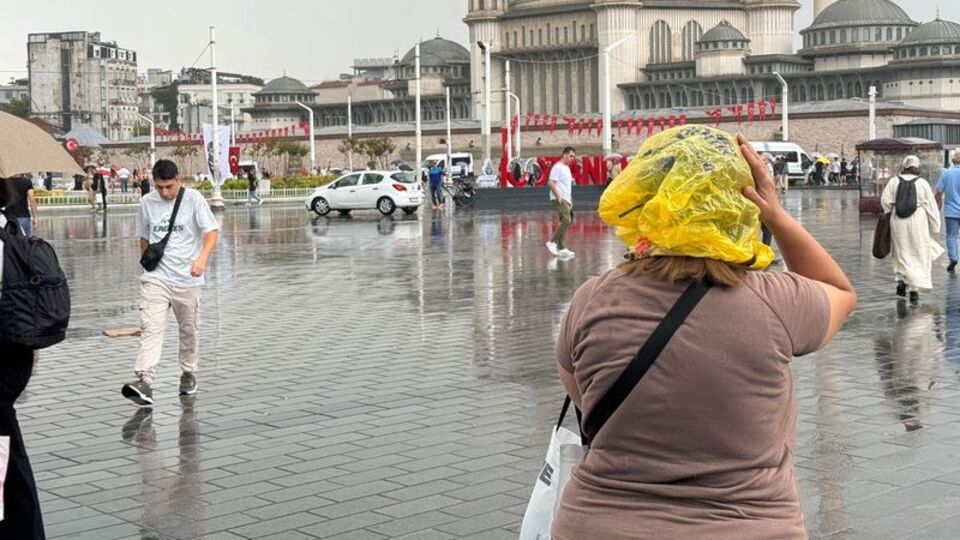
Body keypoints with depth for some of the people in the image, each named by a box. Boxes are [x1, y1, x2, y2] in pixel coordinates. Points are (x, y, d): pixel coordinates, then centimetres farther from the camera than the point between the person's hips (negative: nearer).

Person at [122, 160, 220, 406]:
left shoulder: (193, 199, -7)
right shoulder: (147, 202, 3)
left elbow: (211, 232, -11)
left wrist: (202, 259, -27)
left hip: (187, 279, -1)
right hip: (156, 278, 1)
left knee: (189, 330, 12)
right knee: (151, 328, -14)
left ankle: (188, 374, 32)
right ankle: (145, 381, -23)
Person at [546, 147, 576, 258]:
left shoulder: (567, 168, 20)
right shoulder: (558, 167, -9)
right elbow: (551, 183, -17)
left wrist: (570, 200, 20)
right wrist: (558, 197, -19)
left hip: (566, 200, 10)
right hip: (559, 199, -10)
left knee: (565, 222, 6)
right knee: (566, 221, -18)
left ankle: (561, 249, 7)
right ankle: (552, 242, -12)